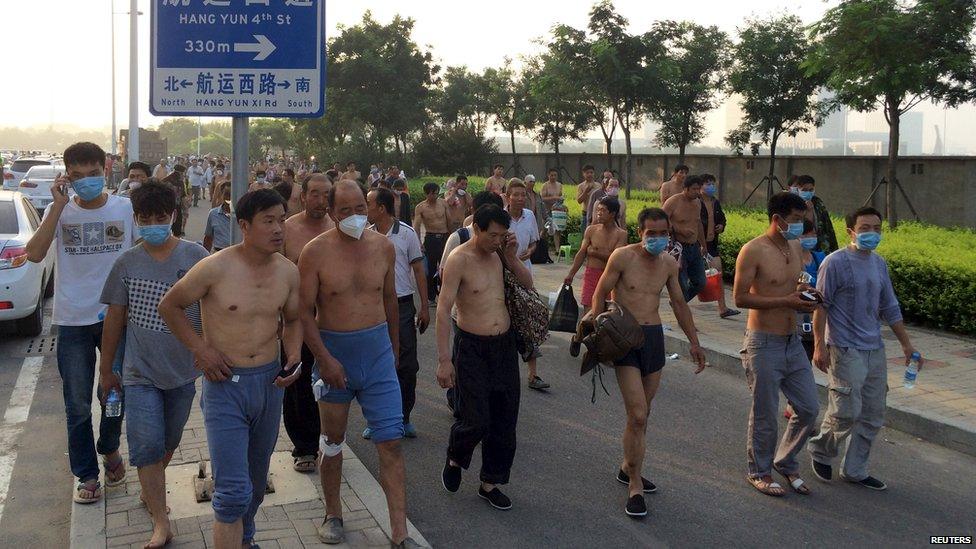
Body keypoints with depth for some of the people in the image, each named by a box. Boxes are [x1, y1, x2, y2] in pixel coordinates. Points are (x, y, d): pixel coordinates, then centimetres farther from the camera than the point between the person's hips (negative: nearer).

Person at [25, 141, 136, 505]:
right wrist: (58, 205, -23)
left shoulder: (125, 208, -3)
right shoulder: (59, 211, -4)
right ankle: (86, 475, 22)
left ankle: (109, 448, 43)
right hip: (73, 321, 0)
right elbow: (34, 254, -20)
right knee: (78, 405, 7)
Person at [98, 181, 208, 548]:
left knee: (169, 441, 16)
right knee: (147, 445, -7)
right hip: (140, 371, 0)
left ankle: (151, 487, 43)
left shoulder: (196, 256, -7)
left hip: (184, 369, 1)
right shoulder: (127, 263, -2)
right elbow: (115, 318, 6)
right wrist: (105, 369, 11)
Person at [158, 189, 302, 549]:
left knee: (256, 480, 23)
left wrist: (293, 355, -2)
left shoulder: (288, 272, -1)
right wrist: (200, 348, -10)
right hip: (225, 385, -5)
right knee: (234, 492, -9)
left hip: (269, 382, 5)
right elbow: (169, 306, -3)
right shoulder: (215, 268, -16)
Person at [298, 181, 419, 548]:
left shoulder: (383, 246, -1)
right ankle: (333, 514, 37)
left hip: (378, 353, 2)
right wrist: (325, 359, -18)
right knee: (332, 441, 16)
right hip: (333, 354, -1)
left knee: (391, 443, -3)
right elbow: (305, 312, -11)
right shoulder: (316, 252, -11)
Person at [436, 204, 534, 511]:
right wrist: (444, 359, -22)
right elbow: (443, 309, -17)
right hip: (472, 348, -6)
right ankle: (454, 460, 24)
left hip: (504, 345, 6)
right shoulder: (459, 259, -14)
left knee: (504, 420, 9)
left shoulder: (499, 253, 5)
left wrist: (512, 257, -4)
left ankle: (490, 483, 25)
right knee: (475, 421, -8)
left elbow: (527, 284, 14)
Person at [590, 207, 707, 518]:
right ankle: (635, 487, 1)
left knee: (642, 412, 14)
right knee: (638, 415, -11)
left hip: (655, 337, 6)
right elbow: (600, 296, -4)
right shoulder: (623, 257, -9)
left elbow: (679, 304, 18)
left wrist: (694, 341, 16)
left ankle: (628, 468, 33)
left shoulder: (669, 264, 7)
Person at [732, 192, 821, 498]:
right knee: (765, 415, 5)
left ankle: (786, 463, 31)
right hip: (764, 344, -7)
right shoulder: (753, 251, -15)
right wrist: (787, 301, -22)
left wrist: (803, 296, 0)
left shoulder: (795, 247, 9)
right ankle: (760, 472, 25)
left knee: (809, 408, 11)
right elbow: (740, 298, -18)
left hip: (792, 342, 7)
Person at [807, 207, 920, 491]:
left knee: (873, 415, 10)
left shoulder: (879, 263, 12)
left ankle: (855, 470, 22)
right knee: (847, 412, -9)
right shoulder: (835, 262, -9)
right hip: (846, 350, -7)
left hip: (875, 350, 7)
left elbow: (890, 308, 18)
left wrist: (907, 344, 17)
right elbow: (822, 305, -10)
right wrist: (820, 345, -15)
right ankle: (820, 451, 18)